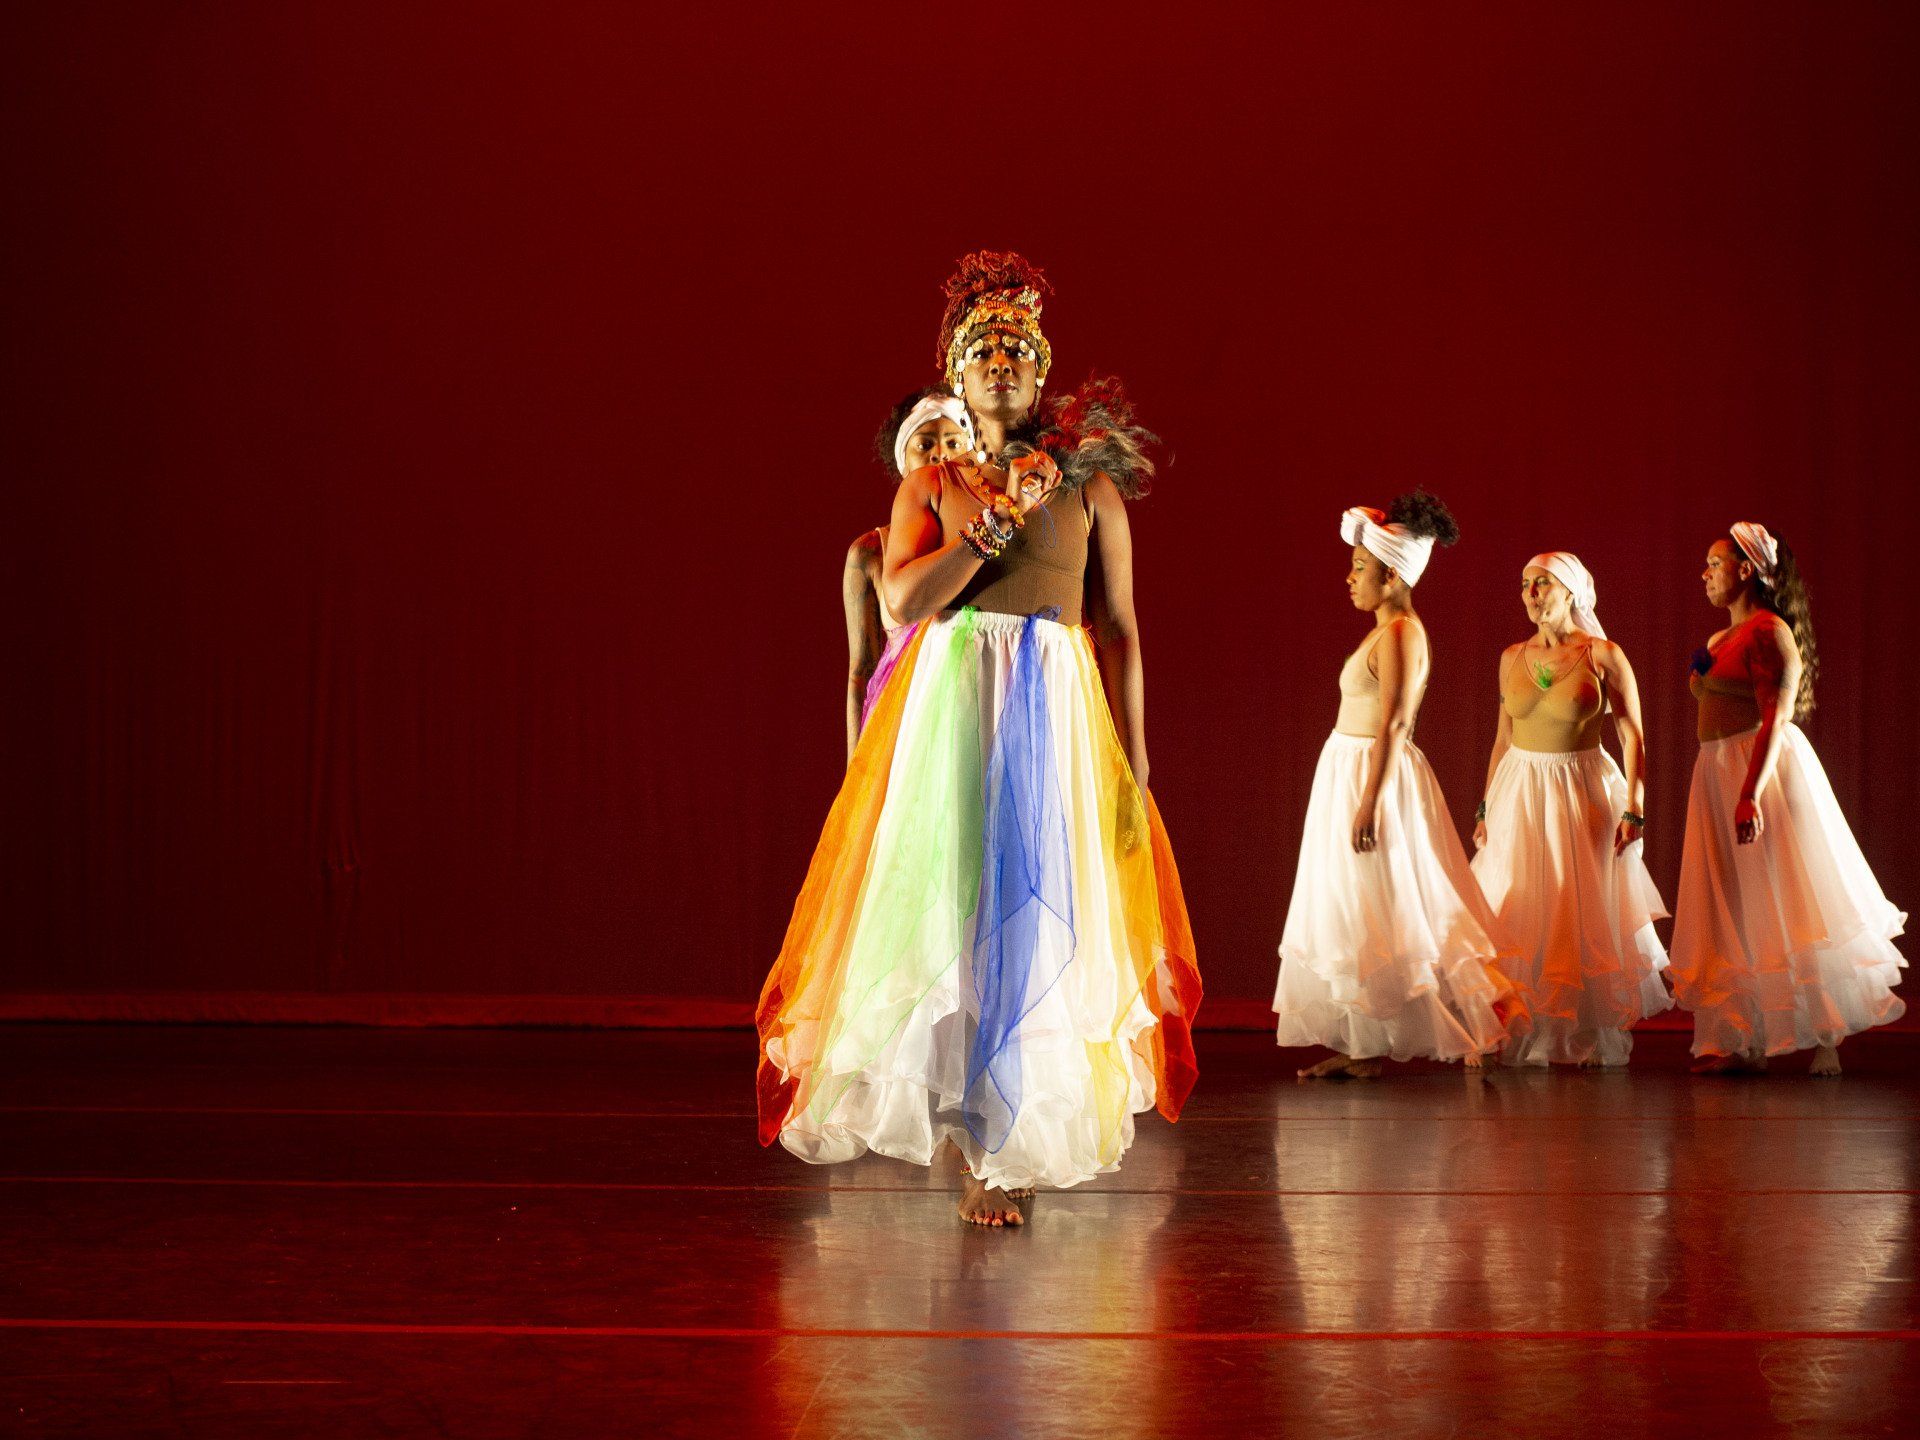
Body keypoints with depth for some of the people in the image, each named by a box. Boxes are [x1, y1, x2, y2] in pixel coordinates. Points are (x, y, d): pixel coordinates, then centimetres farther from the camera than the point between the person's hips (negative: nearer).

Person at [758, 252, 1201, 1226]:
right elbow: (902, 599, -6)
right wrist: (1002, 517, -10)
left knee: (1040, 918, -3)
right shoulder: (929, 487, 11)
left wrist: (1132, 762, -1)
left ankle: (1005, 1146, 7)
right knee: (946, 907, -4)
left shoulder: (1089, 485, 10)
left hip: (1060, 714, 0)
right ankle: (979, 1133, 10)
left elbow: (1121, 631, 7)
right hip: (948, 708, 0)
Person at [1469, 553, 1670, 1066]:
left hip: (1583, 793, -4)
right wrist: (1486, 806, 10)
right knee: (1519, 916, 2)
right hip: (1519, 793, 4)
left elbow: (1633, 736, -7)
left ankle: (1595, 1038, 11)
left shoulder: (1603, 656, -6)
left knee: (1585, 916, 1)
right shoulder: (1512, 658, 7)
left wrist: (1634, 809, -13)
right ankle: (1528, 1037, 8)